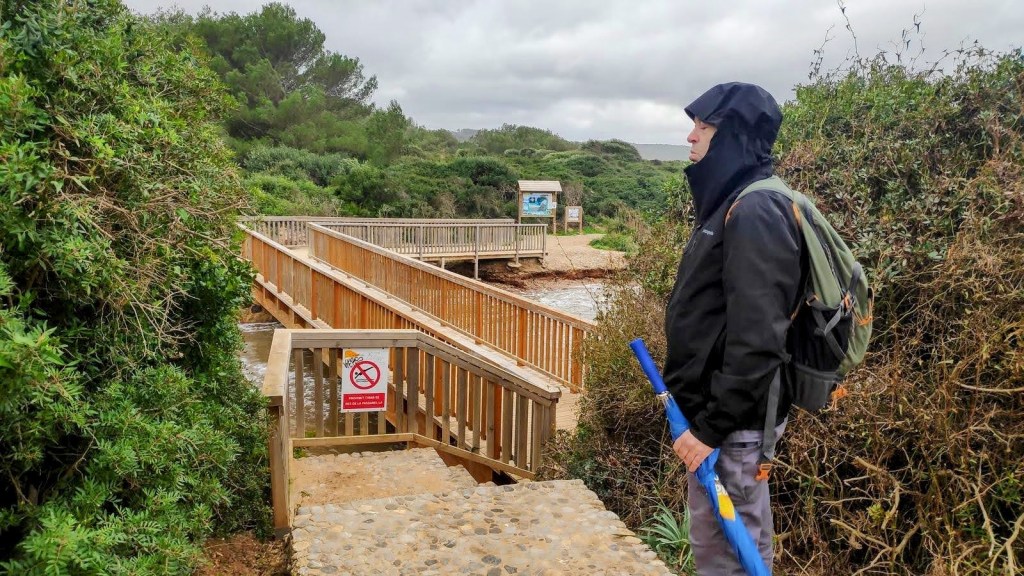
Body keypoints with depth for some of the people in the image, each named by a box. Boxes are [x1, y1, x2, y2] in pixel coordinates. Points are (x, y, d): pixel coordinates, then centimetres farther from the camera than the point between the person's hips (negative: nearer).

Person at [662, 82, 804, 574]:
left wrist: (710, 427, -22)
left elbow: (756, 341, -26)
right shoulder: (730, 203, 12)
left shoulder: (755, 213, -20)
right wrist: (683, 390, 19)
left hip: (731, 422, -10)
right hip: (713, 406, 10)